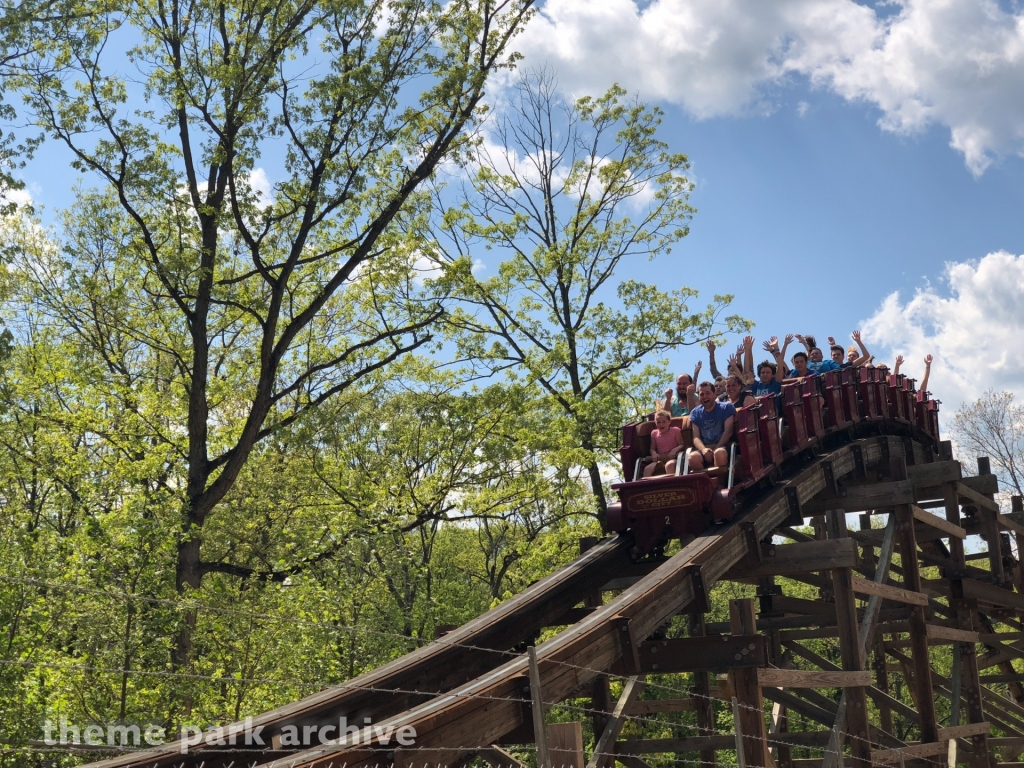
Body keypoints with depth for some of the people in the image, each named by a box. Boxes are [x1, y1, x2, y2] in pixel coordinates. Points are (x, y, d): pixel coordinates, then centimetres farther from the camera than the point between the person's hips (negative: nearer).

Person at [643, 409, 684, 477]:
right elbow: (652, 448, 13)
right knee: (647, 469, -25)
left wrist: (675, 450, -23)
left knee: (669, 465, -41)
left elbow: (681, 445, -2)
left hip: (672, 458, -4)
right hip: (660, 460, 4)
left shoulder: (675, 430, 1)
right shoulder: (654, 434, 11)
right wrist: (654, 453, -11)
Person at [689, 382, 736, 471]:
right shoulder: (695, 413, 15)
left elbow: (728, 432, -4)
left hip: (722, 446, -2)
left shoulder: (727, 407, 7)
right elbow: (696, 437, 4)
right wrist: (703, 449, -19)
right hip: (704, 448, 2)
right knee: (693, 457, -34)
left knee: (719, 453, -40)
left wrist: (715, 450, -17)